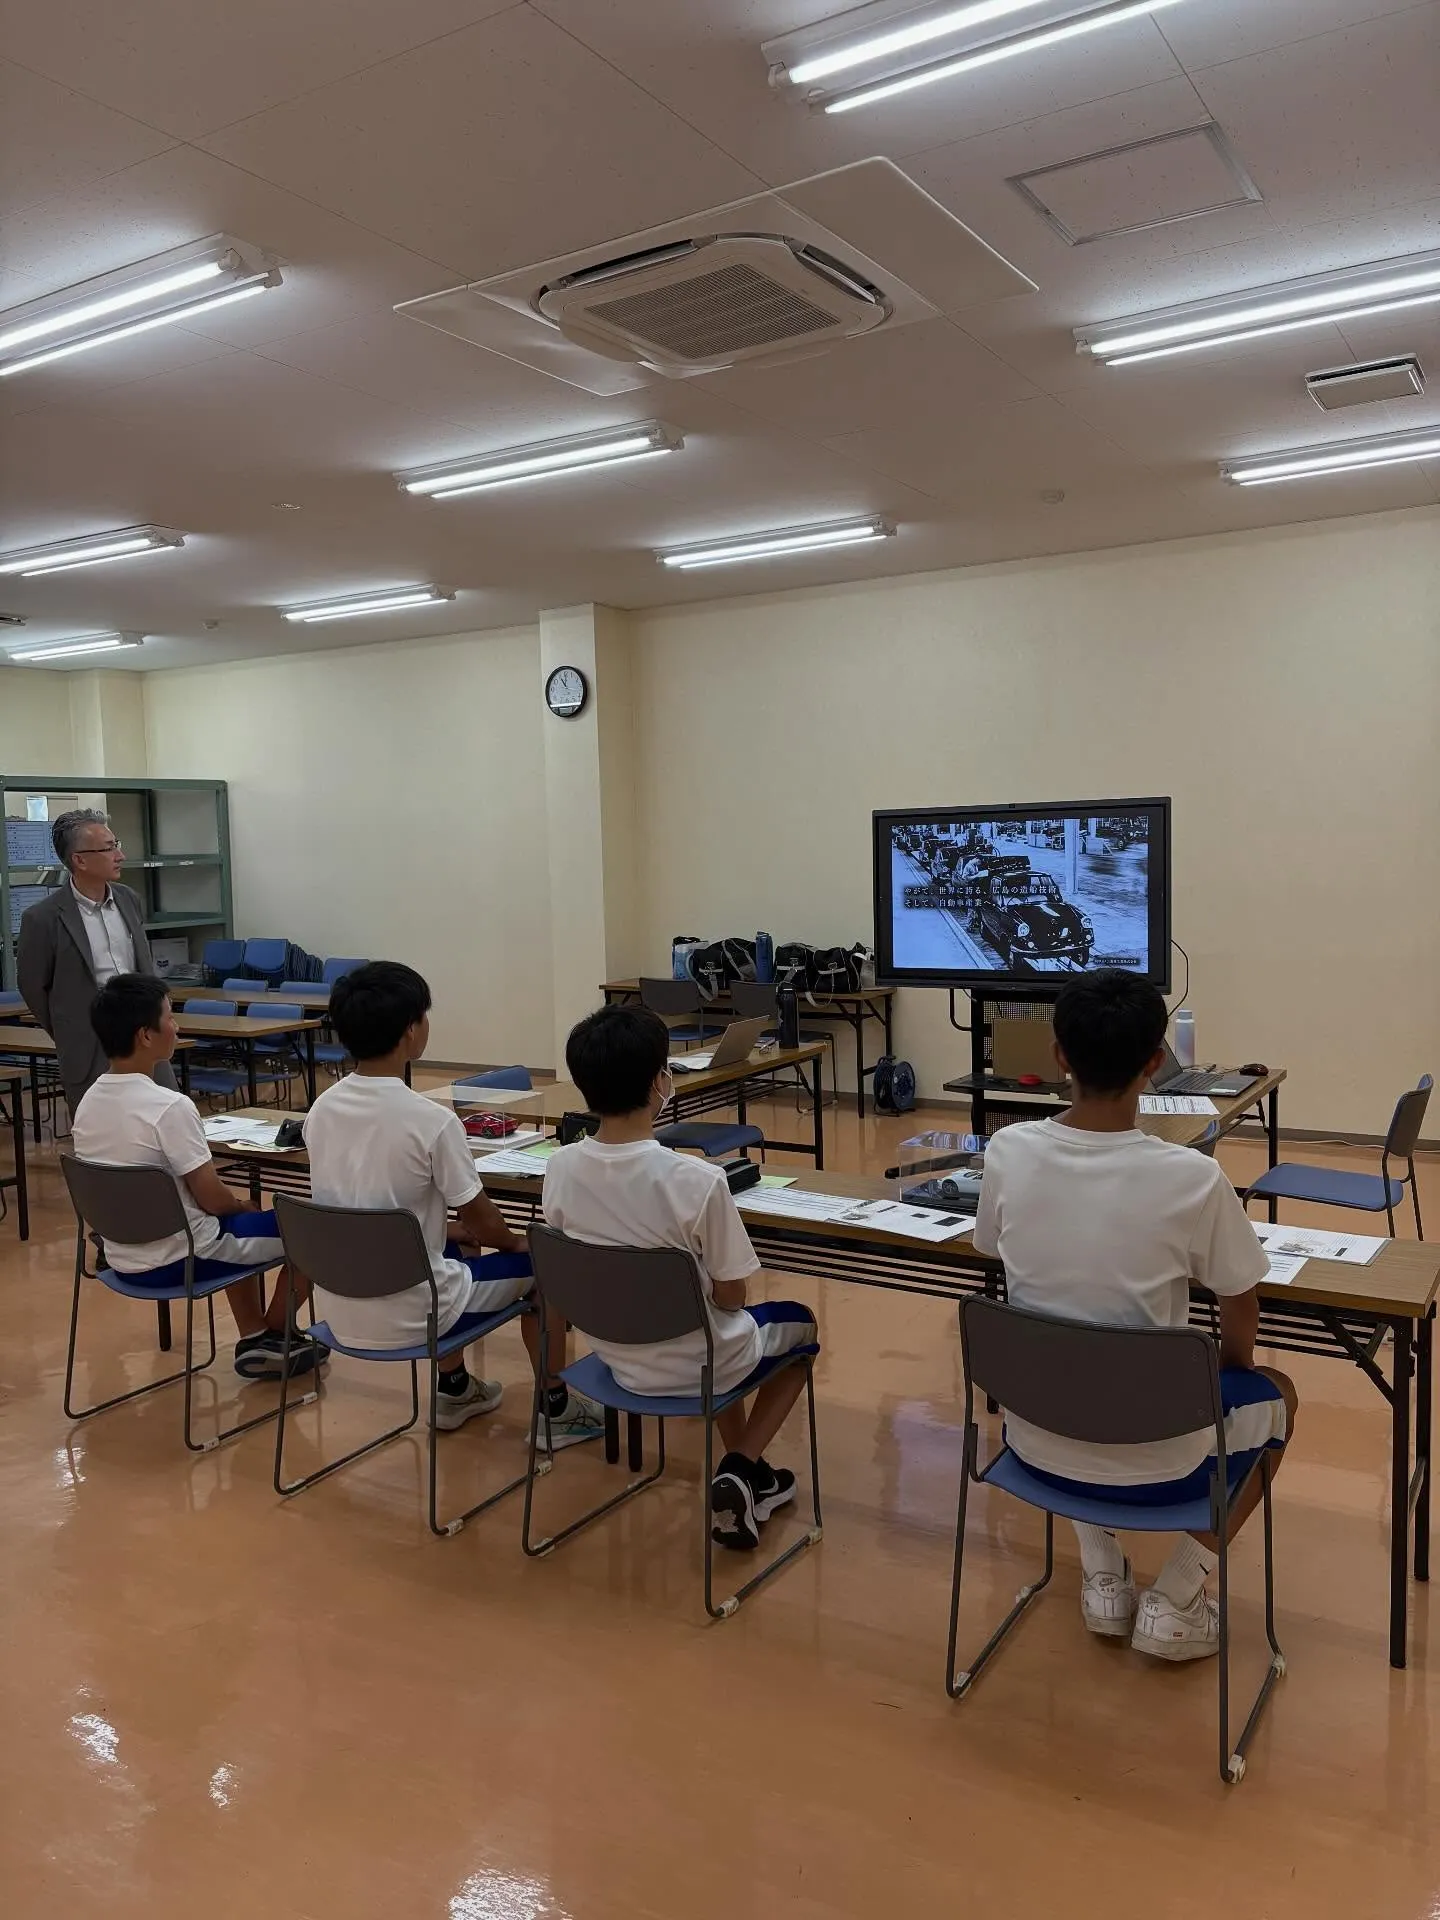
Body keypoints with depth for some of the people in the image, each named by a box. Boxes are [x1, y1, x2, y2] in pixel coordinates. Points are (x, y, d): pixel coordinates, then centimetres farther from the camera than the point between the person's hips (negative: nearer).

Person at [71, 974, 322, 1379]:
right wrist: (239, 1202, 3)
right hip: (179, 1258, -8)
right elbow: (211, 1198, -19)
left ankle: (254, 1339, 31)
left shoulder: (87, 1103, -1)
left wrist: (228, 1199, 15)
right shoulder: (169, 1106, -26)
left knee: (235, 1222, 33)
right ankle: (273, 1337, 25)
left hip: (123, 1258, 8)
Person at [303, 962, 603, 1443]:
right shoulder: (432, 1120, -22)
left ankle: (454, 1390, 44)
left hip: (337, 1309, 7)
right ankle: (555, 1409, 26)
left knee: (456, 1247, 32)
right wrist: (513, 1244, 13)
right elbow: (481, 1219, -9)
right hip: (406, 1315, -6)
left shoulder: (321, 1110, -2)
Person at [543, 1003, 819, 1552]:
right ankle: (741, 1470, 12)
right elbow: (730, 1297, -17)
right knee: (801, 1323, 26)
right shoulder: (698, 1180, -29)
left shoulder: (560, 1168, -15)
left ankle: (747, 1474, 37)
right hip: (694, 1363, -5)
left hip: (616, 1355, 5)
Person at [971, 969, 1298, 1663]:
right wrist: (1232, 1368, 19)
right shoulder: (1193, 1178, -23)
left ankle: (1103, 1577, 29)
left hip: (1037, 1441, 3)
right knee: (1274, 1394, 27)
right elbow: (1241, 1317, -5)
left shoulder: (1007, 1153, -14)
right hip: (1154, 1458, -3)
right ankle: (1175, 1598, 20)